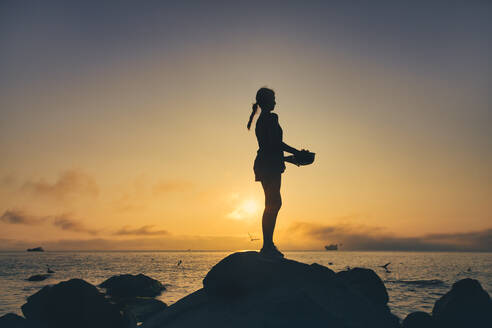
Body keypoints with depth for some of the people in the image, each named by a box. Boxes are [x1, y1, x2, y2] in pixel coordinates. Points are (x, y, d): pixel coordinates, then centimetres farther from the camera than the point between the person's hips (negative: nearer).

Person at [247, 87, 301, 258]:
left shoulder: (261, 120, 20)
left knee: (272, 203, 11)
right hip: (270, 166, -10)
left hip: (263, 165, 10)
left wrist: (289, 156, 28)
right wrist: (297, 153, -8)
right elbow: (276, 143, -16)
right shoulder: (271, 118, -9)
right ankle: (268, 245, -8)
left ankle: (268, 245, 13)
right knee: (273, 203, -9)